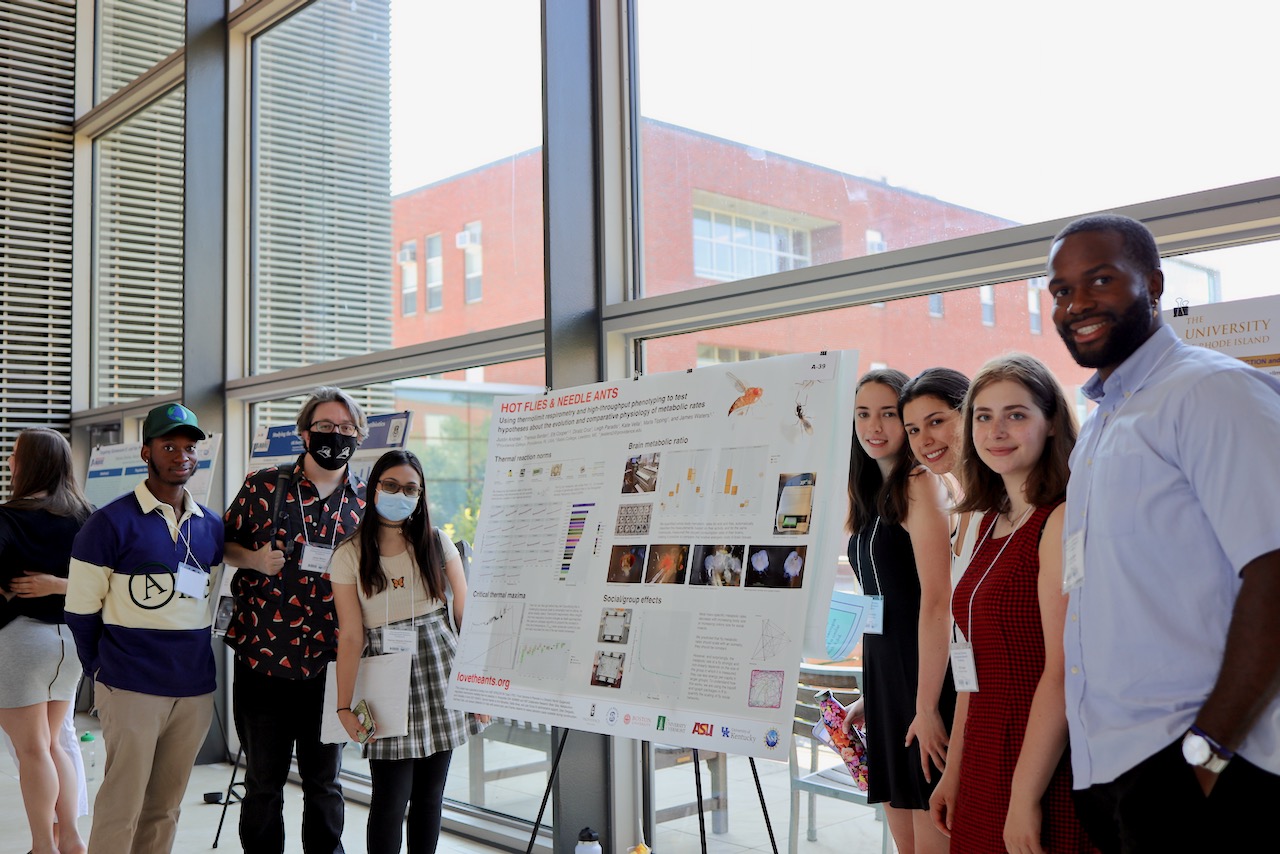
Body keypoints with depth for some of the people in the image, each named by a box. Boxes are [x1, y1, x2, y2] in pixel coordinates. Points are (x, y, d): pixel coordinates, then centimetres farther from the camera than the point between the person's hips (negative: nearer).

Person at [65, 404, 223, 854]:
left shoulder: (211, 527, 9)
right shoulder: (111, 522, -7)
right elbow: (81, 609, -2)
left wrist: (193, 655, 12)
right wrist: (105, 672, 2)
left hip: (196, 689, 5)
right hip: (133, 690, -5)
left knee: (165, 808, 12)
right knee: (121, 808, -1)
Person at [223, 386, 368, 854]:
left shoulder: (368, 499, 3)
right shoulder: (263, 485, -1)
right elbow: (224, 545, 8)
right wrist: (255, 559, -12)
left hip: (329, 665, 1)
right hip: (263, 656, -1)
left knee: (324, 784, 12)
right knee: (263, 784, 11)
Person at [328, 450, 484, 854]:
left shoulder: (437, 543, 4)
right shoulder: (349, 556, -1)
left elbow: (465, 615, 4)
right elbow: (351, 636, -5)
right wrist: (344, 706, -10)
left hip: (441, 673, 2)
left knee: (430, 794, 8)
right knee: (391, 799, -5)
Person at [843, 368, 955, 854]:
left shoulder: (920, 485, -10)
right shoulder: (873, 495, 16)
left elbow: (935, 600, -18)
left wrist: (927, 706, -21)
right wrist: (868, 696, 17)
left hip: (927, 672, -8)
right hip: (884, 673, 8)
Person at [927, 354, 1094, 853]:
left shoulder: (1063, 520, -14)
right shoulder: (987, 523, 10)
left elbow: (1063, 672, -19)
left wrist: (1026, 797, -19)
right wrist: (953, 772, 12)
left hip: (1044, 771, -7)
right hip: (982, 768, 7)